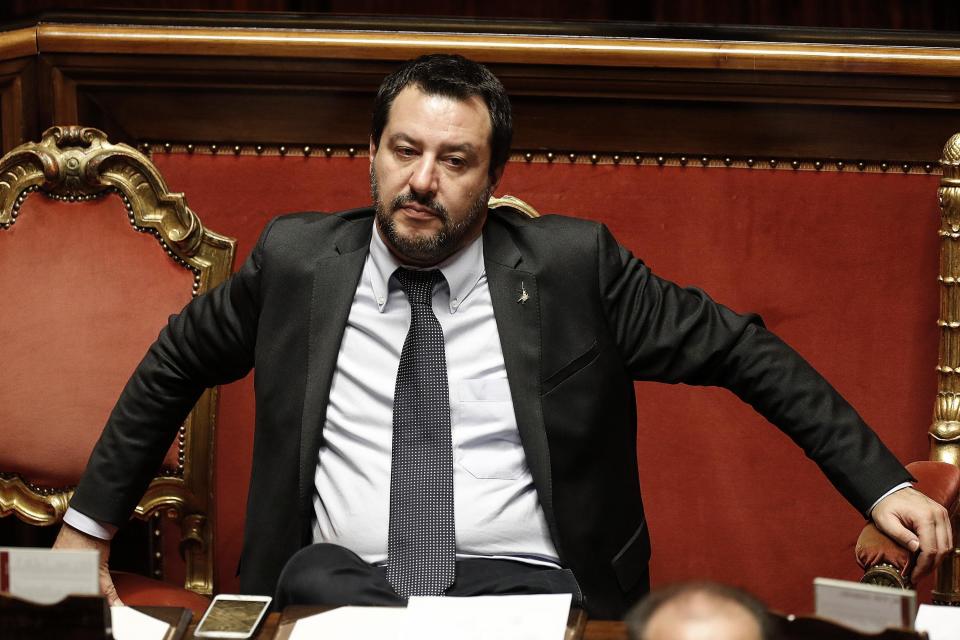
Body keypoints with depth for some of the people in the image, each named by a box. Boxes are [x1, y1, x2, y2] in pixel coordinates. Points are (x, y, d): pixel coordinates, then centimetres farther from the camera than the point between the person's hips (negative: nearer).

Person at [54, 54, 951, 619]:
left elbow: (740, 349, 10)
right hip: (340, 582, 0)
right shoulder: (297, 259, 11)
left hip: (522, 584, 0)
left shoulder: (573, 265, 6)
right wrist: (88, 522, 24)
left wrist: (880, 484, 5)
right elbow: (176, 361, 26)